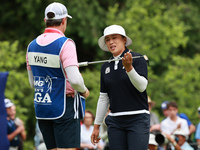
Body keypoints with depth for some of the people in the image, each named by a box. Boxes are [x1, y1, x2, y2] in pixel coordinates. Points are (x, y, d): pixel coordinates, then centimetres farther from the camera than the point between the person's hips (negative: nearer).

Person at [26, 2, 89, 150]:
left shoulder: (32, 45, 8)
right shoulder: (65, 43, -14)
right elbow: (74, 79, -21)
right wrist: (84, 91, -2)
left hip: (41, 107, 7)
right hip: (63, 107, -7)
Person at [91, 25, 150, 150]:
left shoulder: (138, 59, -2)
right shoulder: (106, 67, 13)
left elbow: (142, 86, -14)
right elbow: (103, 98, 18)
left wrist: (129, 68, -28)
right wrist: (96, 126, 17)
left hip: (138, 119, -5)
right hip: (115, 121, 5)